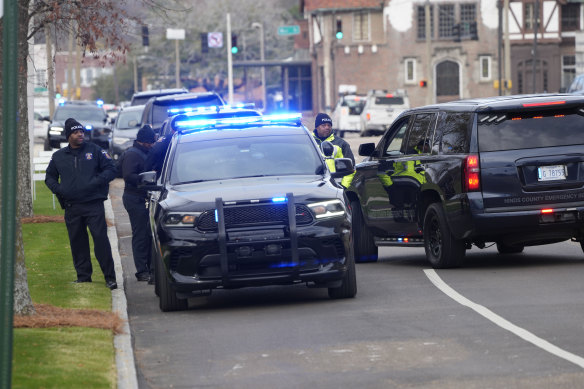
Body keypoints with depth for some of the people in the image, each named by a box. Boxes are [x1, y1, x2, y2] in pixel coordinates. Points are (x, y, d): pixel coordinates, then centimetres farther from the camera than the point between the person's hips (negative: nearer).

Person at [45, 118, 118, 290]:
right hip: (71, 208, 3)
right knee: (77, 243, 6)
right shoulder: (58, 156, 13)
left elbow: (110, 169, 4)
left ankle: (110, 277, -9)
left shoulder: (94, 150, 6)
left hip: (94, 205, -3)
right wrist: (58, 189, 2)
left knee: (101, 239, -10)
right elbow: (49, 177, 23)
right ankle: (83, 276, 15)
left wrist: (96, 182, -12)